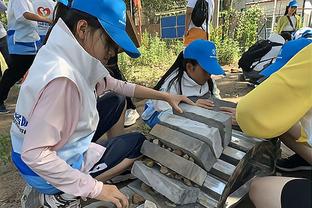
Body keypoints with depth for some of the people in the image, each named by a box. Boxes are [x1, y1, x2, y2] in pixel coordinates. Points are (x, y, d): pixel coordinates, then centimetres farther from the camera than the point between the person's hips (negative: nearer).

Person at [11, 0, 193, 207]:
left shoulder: (74, 57, -7)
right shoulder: (62, 79, -33)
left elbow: (119, 86, 1)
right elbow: (35, 154, -31)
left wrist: (166, 96, 1)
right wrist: (95, 189, -24)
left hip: (63, 145, 7)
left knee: (115, 100, 9)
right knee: (138, 142, 4)